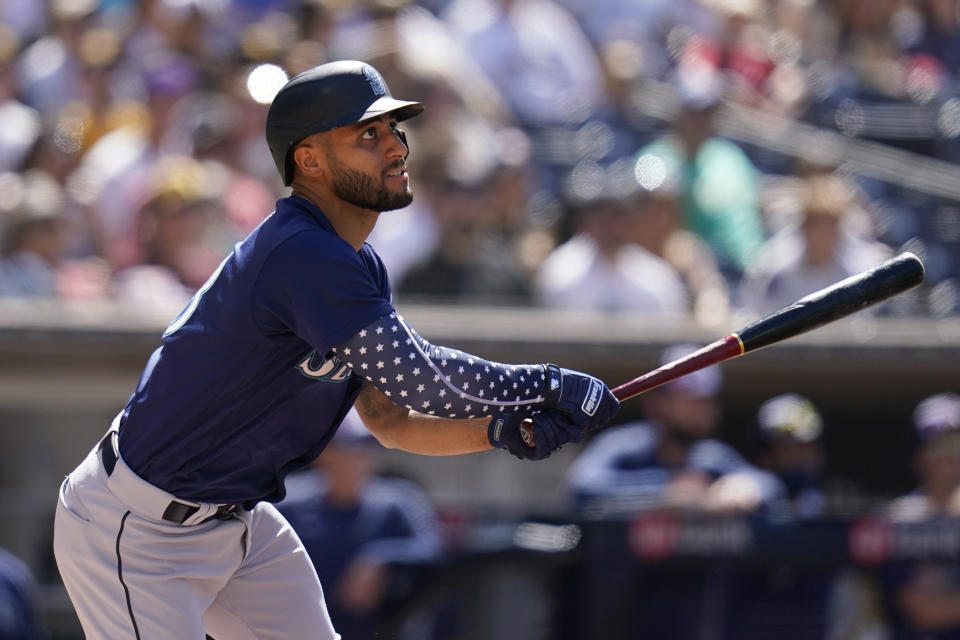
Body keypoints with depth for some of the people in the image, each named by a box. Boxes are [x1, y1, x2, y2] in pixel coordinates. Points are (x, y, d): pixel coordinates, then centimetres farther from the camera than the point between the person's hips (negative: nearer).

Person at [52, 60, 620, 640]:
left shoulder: (359, 268, 6)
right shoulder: (303, 258, -27)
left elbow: (393, 421, 7)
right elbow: (421, 379, -28)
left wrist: (502, 430, -10)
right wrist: (549, 386, -15)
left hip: (239, 521, 10)